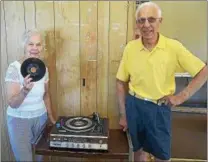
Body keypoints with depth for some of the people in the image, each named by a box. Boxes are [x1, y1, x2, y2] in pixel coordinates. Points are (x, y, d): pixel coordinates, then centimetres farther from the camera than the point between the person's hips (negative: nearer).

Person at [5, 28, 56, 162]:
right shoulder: (14, 68, -19)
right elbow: (12, 103, -21)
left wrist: (51, 116, 12)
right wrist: (26, 90, -39)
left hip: (40, 118, 5)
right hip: (19, 120, -4)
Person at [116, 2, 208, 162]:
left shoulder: (173, 47, -12)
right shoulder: (130, 47, -6)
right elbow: (121, 82, 1)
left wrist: (182, 96, -11)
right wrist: (123, 114, 2)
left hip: (159, 108, -1)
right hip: (134, 105, 2)